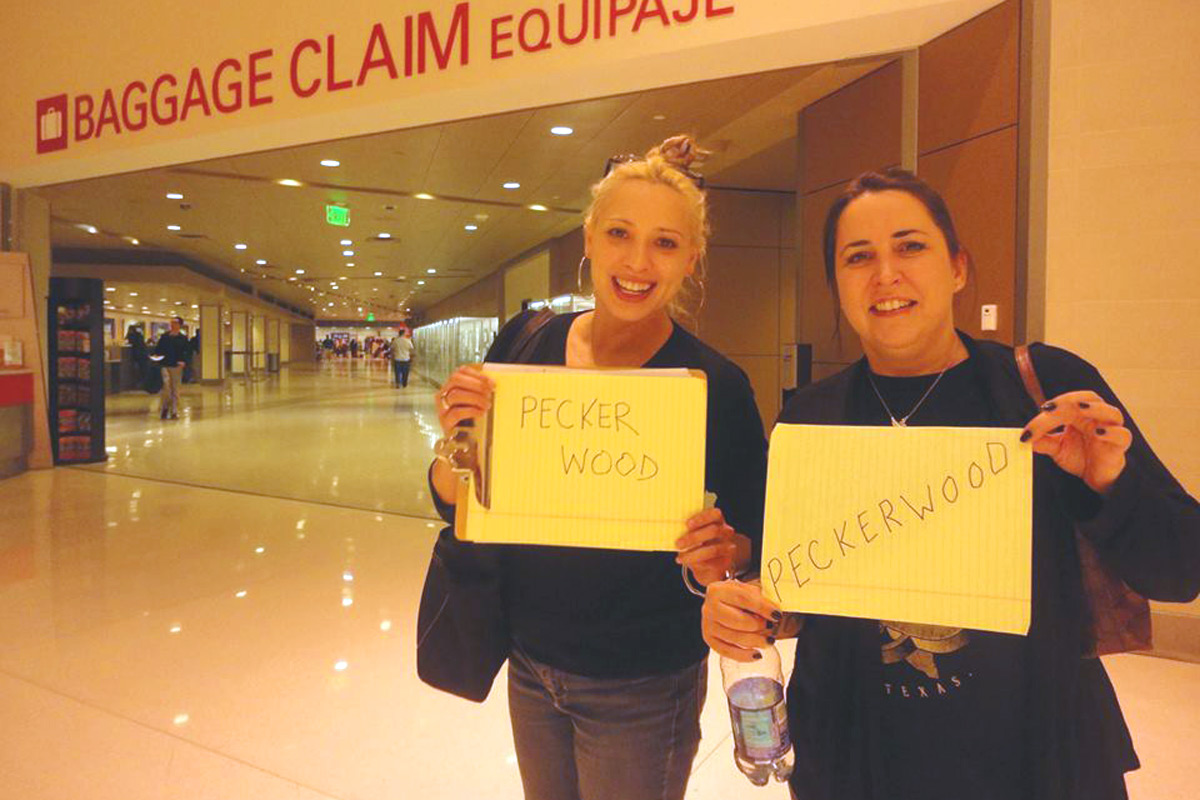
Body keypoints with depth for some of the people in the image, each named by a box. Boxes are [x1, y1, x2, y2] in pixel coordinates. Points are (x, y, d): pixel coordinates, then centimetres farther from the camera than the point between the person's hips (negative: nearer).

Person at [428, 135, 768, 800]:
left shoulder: (713, 384, -17)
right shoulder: (526, 344, -7)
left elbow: (754, 535, -6)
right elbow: (451, 504, -2)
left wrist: (723, 552, -27)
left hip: (640, 690, -4)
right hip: (530, 664, 4)